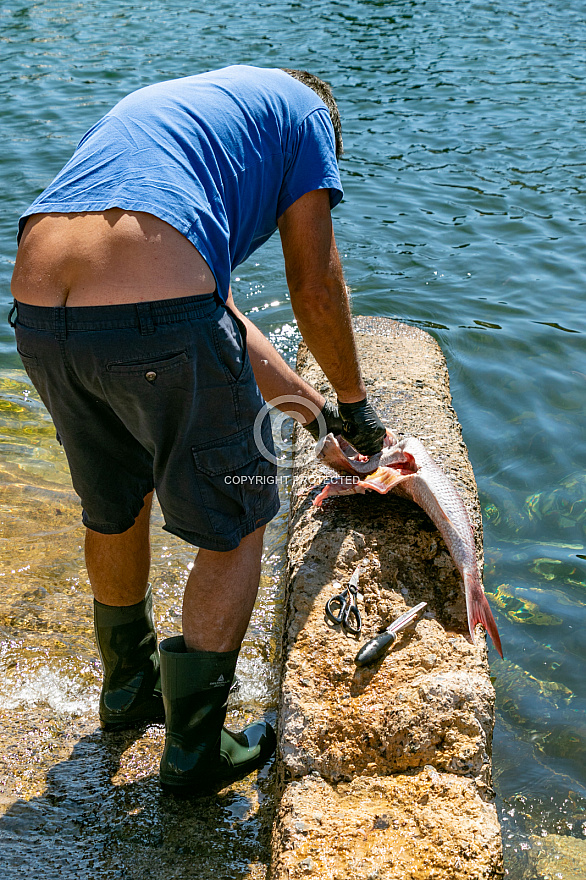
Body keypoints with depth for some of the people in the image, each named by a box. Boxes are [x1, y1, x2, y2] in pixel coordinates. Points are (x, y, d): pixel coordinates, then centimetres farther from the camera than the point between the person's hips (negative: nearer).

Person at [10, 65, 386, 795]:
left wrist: (300, 399, 40)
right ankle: (194, 750, 26)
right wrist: (353, 402, 30)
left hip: (37, 315, 8)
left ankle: (129, 689, 50)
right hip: (154, 319, -7)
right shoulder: (302, 106, 17)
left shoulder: (158, 101, 37)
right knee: (234, 529, 14)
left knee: (112, 511, 28)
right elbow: (316, 289, 13)